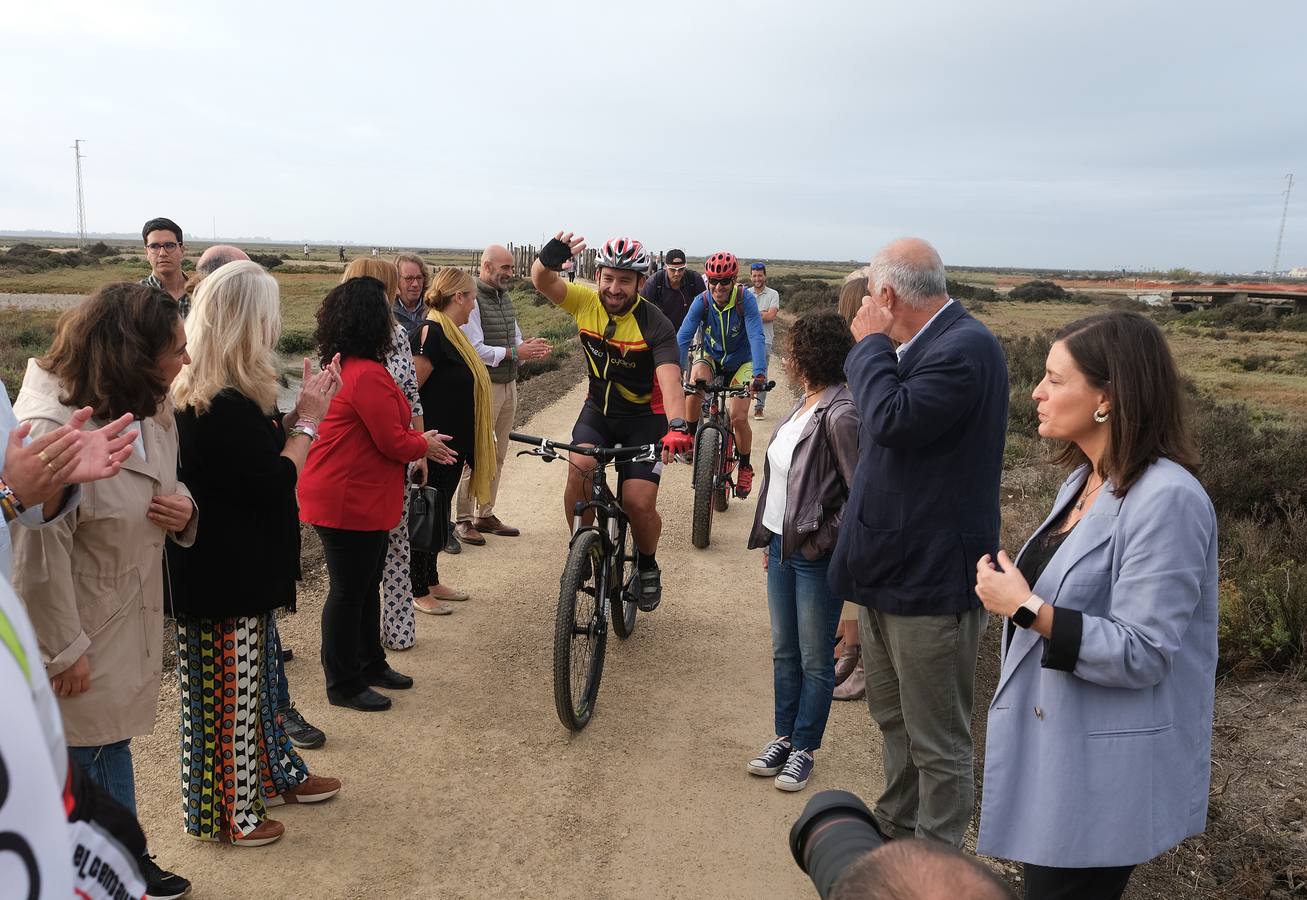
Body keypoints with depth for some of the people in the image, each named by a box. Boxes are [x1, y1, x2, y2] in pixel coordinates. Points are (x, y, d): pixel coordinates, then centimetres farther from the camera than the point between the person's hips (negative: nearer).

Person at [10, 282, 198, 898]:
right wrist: (63, 650, -17)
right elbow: (36, 553, -24)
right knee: (83, 757, 10)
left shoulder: (151, 409, -1)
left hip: (130, 616, 8)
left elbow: (164, 486, 15)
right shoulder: (50, 428, -27)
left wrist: (183, 510, -9)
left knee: (112, 739, 23)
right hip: (79, 628, -8)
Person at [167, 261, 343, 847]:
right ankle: (223, 813, 24)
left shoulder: (199, 395, 6)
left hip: (237, 571, 10)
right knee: (228, 692, 6)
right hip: (226, 579, -10)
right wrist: (308, 420, -11)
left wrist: (301, 413, 3)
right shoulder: (228, 406, -27)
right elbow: (278, 480, -22)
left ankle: (274, 774, 41)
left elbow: (260, 453, 11)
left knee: (257, 677, 23)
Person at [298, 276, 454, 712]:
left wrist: (419, 441, 10)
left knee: (366, 583, 21)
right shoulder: (368, 375, -24)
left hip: (357, 498, 11)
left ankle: (370, 663, 36)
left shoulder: (342, 366, 10)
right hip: (350, 501, -11)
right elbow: (394, 442, -20)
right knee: (349, 591, 3)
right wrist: (425, 444, -1)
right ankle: (343, 685, 17)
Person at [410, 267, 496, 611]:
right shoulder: (430, 335, -19)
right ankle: (418, 591, 15)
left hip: (453, 443, 10)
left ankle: (431, 582, 30)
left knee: (438, 513, 18)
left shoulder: (449, 334, 12)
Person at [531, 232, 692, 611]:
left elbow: (670, 380, -33)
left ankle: (647, 566, 20)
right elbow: (542, 281, -22)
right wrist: (547, 259, -47)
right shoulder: (586, 302, -10)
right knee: (579, 470, -25)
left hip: (645, 416, -3)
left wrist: (677, 426, -52)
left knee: (639, 503, -12)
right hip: (598, 408, 3)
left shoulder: (654, 324, -21)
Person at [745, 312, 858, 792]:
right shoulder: (804, 405, 8)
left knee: (814, 661, 9)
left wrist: (824, 540, -16)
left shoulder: (840, 415, -20)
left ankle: (804, 749, 24)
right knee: (783, 652, 18)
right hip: (782, 546, 9)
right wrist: (772, 539, 16)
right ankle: (783, 738, 33)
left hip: (815, 555, -9)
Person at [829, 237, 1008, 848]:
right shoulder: (914, 346, 9)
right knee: (894, 721, 25)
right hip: (888, 567, 10)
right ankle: (895, 830, 43)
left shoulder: (966, 348, -19)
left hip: (932, 575, -10)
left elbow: (892, 420, -29)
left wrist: (870, 343, -17)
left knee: (937, 742, 6)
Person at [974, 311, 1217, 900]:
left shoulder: (1166, 499, -22)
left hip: (1101, 776, -9)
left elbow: (1141, 655, -24)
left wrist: (1024, 607, -25)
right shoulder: (1084, 481, 6)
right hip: (1049, 745, 9)